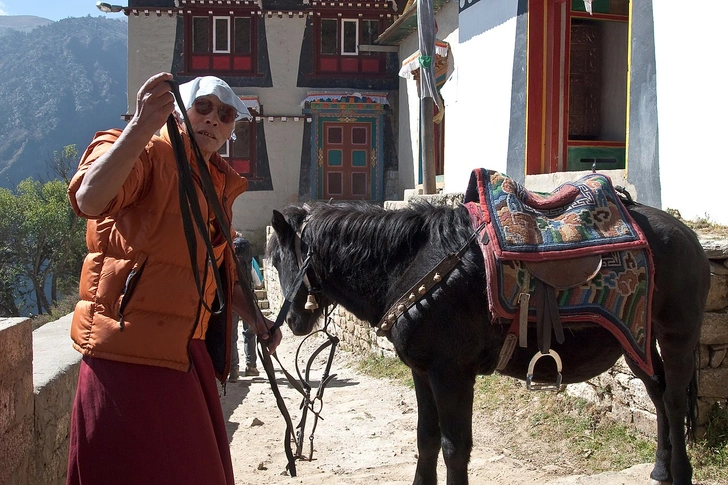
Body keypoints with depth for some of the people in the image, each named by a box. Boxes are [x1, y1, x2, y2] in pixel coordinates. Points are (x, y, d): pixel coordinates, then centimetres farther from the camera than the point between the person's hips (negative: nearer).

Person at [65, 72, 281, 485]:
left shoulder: (218, 183, 17)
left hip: (189, 353, 8)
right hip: (131, 348, -8)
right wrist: (142, 126, -41)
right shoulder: (146, 153, -9)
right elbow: (89, 200, -31)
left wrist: (256, 319, 19)